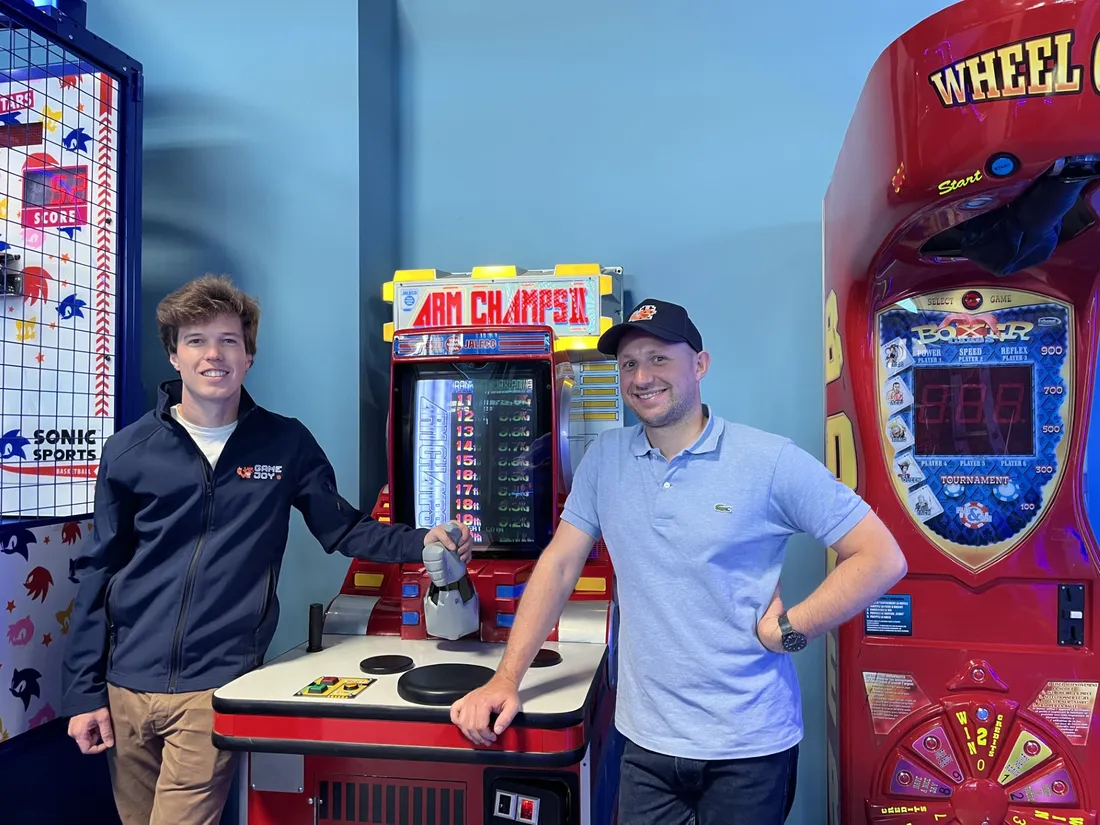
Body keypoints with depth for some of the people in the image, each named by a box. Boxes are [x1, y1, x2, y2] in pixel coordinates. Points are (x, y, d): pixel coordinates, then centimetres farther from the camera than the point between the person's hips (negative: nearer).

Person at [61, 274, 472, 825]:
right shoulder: (129, 450, 0)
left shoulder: (287, 444, -2)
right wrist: (83, 692, 3)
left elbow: (341, 529, 7)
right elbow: (98, 573, 4)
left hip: (216, 686, -2)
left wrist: (420, 542, -10)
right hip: (126, 684, 3)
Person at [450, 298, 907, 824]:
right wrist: (506, 678, -5)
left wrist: (788, 631, -14)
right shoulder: (604, 458, 0)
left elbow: (883, 559, -10)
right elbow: (559, 564, 1)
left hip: (748, 746, -3)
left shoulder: (771, 461, -12)